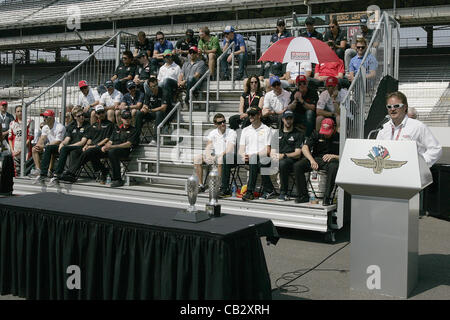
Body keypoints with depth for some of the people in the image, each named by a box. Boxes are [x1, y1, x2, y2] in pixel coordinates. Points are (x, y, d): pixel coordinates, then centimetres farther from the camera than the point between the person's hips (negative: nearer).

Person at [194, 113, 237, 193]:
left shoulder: (231, 133, -7)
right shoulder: (212, 133, 9)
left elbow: (229, 150, -18)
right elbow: (208, 147, 1)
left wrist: (220, 155, -30)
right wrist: (208, 156, -21)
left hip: (228, 157, -5)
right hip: (215, 156, 5)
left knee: (221, 159, -40)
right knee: (197, 158, -14)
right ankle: (201, 185, -9)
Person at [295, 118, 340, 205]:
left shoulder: (339, 138, 2)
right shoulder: (316, 134, 8)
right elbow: (304, 148, -4)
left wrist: (333, 156, -17)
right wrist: (312, 160, -19)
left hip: (330, 161, -3)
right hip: (316, 159, 3)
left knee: (334, 167, -40)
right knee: (297, 166, -22)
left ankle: (327, 197, -32)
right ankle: (303, 195, -14)